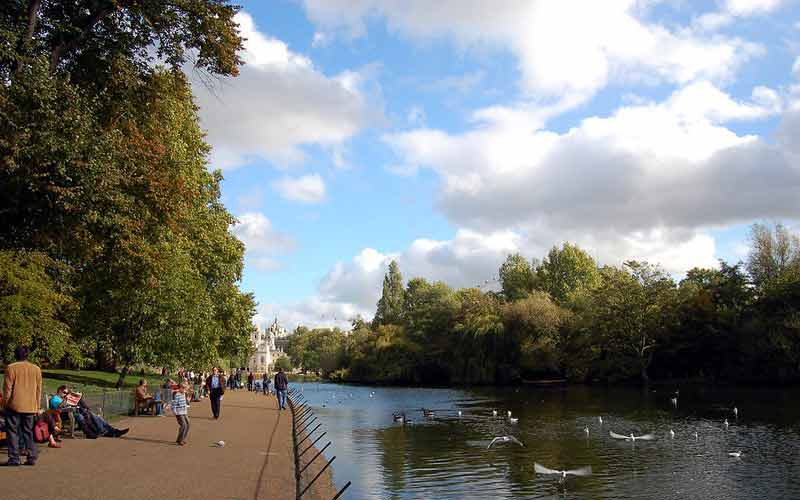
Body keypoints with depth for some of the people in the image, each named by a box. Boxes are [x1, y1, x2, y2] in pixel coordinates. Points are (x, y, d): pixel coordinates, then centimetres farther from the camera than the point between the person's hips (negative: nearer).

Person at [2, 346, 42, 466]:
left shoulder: (11, 368, -7)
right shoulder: (36, 369, 5)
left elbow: (7, 388, -6)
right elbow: (38, 390, 9)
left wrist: (5, 403, 5)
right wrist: (37, 407, 16)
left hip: (14, 406, -4)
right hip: (30, 407, 4)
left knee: (12, 431, 6)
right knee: (28, 432, 12)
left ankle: (14, 458, 3)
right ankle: (32, 458, 9)